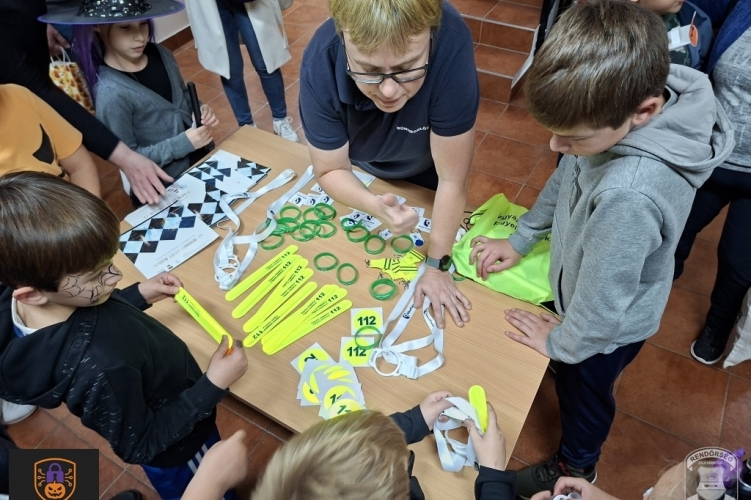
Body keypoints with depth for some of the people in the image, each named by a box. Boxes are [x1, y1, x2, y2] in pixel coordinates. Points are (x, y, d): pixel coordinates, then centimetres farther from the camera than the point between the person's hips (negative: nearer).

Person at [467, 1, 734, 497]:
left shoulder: (630, 194, -45)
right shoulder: (618, 104, -22)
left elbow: (600, 306, -30)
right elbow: (566, 178, -3)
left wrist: (562, 342, -11)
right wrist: (520, 240, 2)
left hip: (607, 326, -6)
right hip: (584, 291, 6)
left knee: (583, 391, 23)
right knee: (576, 382, 33)